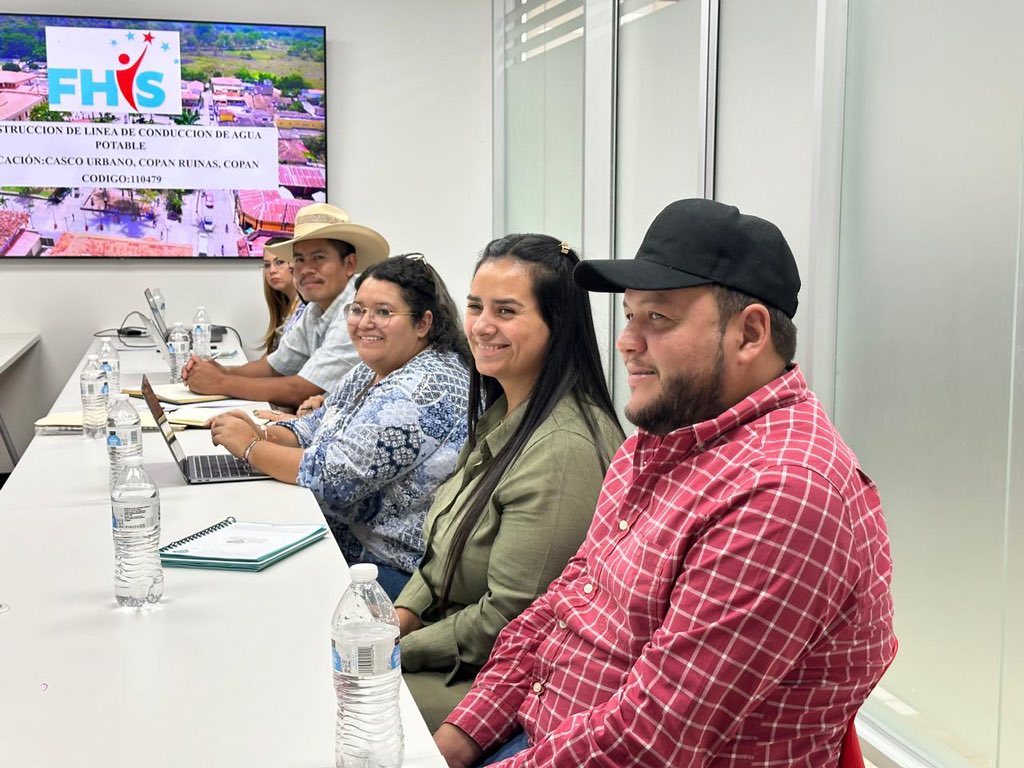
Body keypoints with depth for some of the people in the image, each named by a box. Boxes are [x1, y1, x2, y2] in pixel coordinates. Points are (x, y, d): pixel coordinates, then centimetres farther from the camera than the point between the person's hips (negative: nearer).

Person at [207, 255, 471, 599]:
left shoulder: (425, 388, -22)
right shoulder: (370, 371, 10)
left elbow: (335, 476, -24)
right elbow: (316, 426, 18)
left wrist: (250, 448, -11)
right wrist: (263, 435, -3)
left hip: (394, 569, -9)